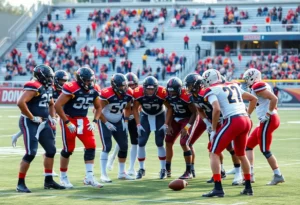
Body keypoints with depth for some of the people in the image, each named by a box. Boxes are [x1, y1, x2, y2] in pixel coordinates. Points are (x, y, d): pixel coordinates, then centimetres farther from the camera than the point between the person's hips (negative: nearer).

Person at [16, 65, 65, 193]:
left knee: (51, 150, 10)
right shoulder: (34, 87, -18)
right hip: (30, 123, -9)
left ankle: (49, 181, 21)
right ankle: (20, 183, -2)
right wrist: (32, 117, -22)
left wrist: (52, 117, 13)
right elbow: (20, 102, -30)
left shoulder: (47, 88, 11)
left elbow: (51, 104, 30)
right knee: (31, 153, -11)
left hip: (43, 123, 9)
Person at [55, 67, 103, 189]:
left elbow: (98, 107, 16)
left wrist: (94, 122, 1)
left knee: (91, 146, -6)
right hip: (69, 119, -6)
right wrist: (67, 123, -20)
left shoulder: (93, 91, -1)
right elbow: (57, 106, -23)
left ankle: (89, 177, -1)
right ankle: (63, 177, 18)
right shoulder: (71, 89, -22)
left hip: (83, 120, 6)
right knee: (69, 149, 0)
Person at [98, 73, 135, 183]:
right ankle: (103, 175, -12)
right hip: (105, 121, -6)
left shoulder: (128, 94, -11)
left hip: (118, 121, 6)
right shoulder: (107, 94, -29)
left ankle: (122, 172, 20)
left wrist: (126, 121, -2)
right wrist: (107, 124, -20)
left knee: (124, 146, 6)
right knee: (107, 147, -16)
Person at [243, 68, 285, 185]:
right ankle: (250, 174, 11)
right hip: (267, 121, 10)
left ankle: (278, 176, 3)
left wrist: (268, 114, -18)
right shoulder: (262, 86, 15)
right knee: (249, 145, 14)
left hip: (268, 121, -10)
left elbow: (274, 99, -23)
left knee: (265, 150, -4)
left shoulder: (258, 87, -13)